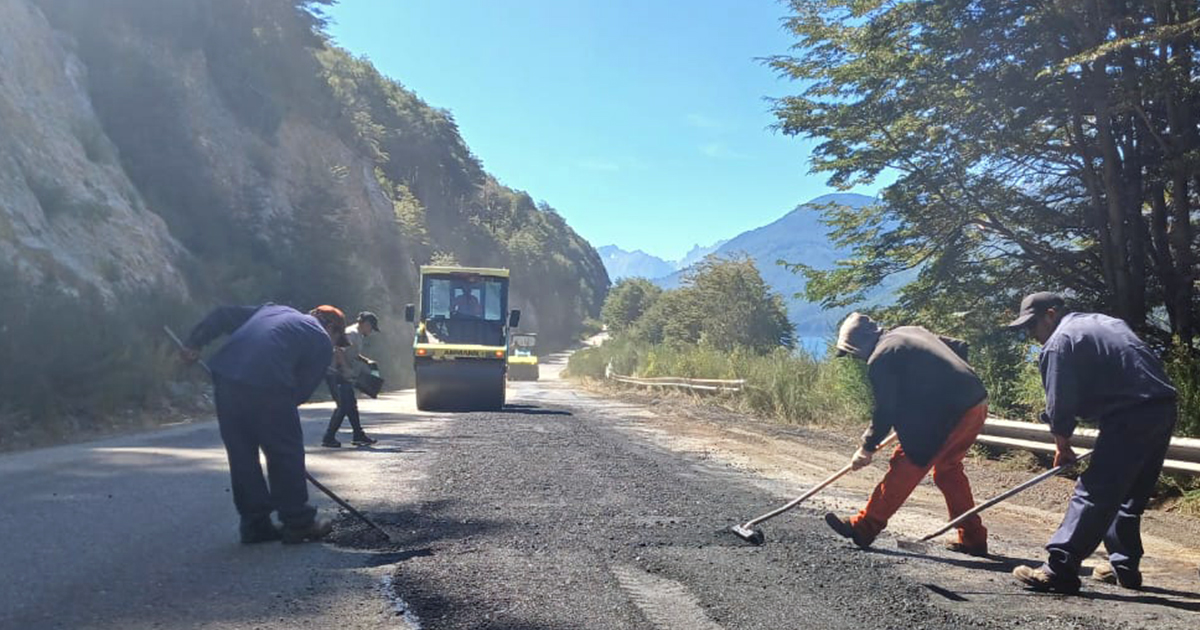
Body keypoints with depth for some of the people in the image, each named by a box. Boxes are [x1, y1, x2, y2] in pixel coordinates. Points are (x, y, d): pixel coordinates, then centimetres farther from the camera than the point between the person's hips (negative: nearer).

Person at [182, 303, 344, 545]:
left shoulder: (273, 309, 30)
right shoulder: (322, 342, 13)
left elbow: (223, 315, 23)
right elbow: (303, 389, 8)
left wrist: (194, 343, 21)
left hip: (224, 376, 6)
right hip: (267, 386, -6)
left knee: (241, 454, 14)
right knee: (286, 453, 9)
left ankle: (255, 524, 23)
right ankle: (298, 522, 17)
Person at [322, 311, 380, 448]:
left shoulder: (358, 335, 16)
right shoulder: (352, 334, -16)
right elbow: (339, 351, -27)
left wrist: (366, 361, 16)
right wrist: (347, 369, -24)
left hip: (343, 375, 10)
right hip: (335, 374, -10)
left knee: (351, 404, 13)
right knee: (343, 406, -10)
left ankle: (358, 435, 20)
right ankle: (328, 438, -4)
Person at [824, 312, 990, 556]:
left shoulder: (880, 359, -8)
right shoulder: (910, 332, 17)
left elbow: (886, 411, -8)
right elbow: (960, 347, 24)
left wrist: (867, 448, 3)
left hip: (947, 415, -9)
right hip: (977, 402, 9)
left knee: (904, 469, 1)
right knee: (948, 469, 22)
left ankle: (863, 528, 11)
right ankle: (972, 539, 26)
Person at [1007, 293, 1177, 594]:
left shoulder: (1060, 341, -4)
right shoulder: (1106, 322, 24)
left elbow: (1060, 402, -6)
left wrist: (1062, 445, 8)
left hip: (1130, 418, -9)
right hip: (1164, 409, 9)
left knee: (1093, 493, -12)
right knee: (1129, 497, 20)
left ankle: (1060, 569, -16)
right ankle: (1125, 567, 27)